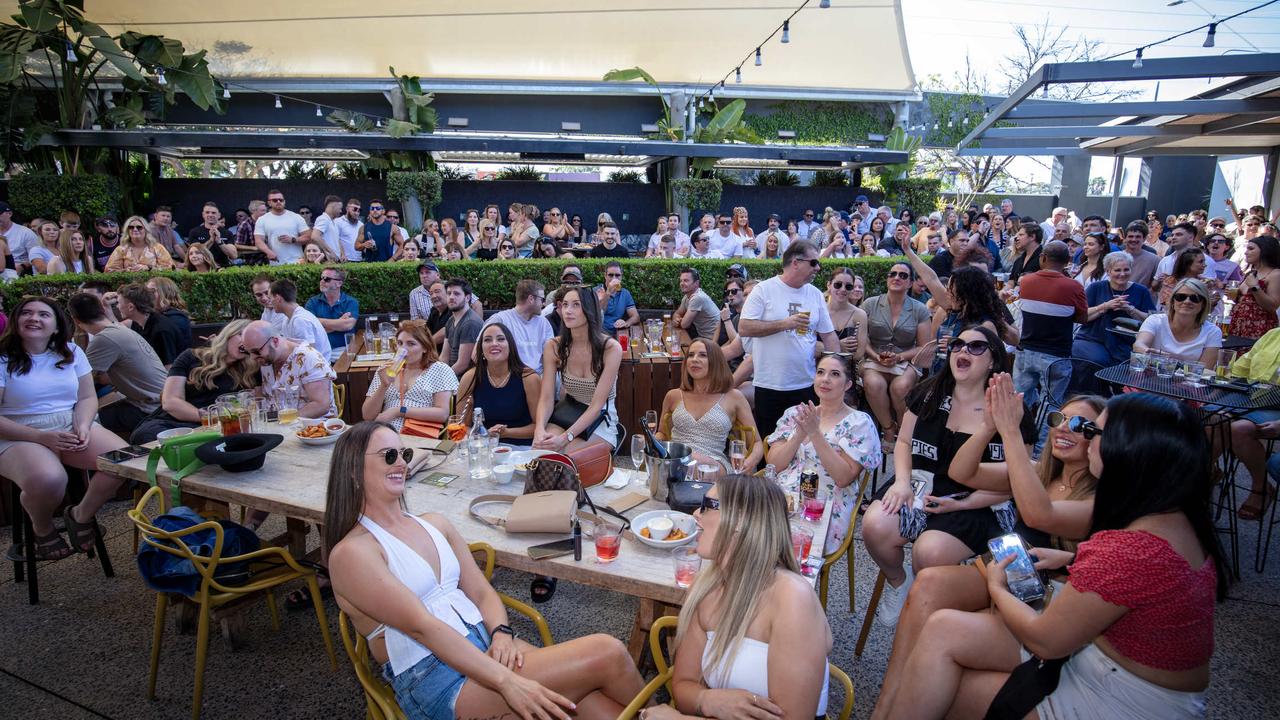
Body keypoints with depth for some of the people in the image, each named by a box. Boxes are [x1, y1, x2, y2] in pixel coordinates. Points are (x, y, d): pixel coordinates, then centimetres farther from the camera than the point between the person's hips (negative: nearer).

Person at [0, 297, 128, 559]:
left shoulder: (71, 352, 9)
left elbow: (87, 398, 10)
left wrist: (83, 426, -12)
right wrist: (42, 437, -20)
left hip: (72, 426, 4)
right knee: (49, 479, -37)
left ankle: (81, 515, 4)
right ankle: (42, 529, 0)